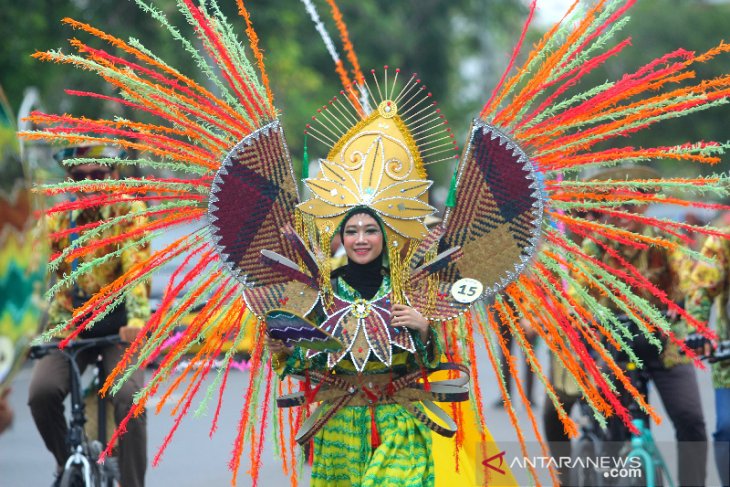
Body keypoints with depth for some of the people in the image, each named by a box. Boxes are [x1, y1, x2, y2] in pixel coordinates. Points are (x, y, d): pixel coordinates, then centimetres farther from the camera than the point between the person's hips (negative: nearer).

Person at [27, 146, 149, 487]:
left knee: (128, 399, -25)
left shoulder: (128, 211, -7)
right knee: (41, 392, -22)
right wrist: (57, 326, -7)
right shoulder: (57, 218, 2)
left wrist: (137, 321, -36)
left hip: (119, 327, -2)